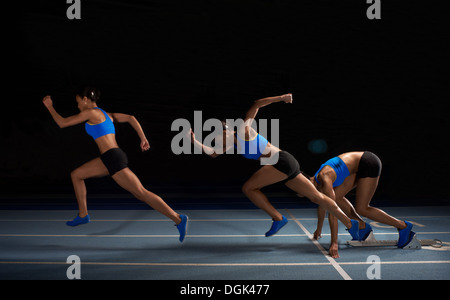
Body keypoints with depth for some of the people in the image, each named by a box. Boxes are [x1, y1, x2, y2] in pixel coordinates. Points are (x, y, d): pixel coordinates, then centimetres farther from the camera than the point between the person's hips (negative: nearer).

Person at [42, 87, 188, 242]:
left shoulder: (90, 112, -3)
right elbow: (131, 118, 20)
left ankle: (178, 219, -10)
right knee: (76, 175, 17)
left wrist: (49, 107, 14)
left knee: (141, 193, -10)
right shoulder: (106, 114, 22)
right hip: (109, 159, 10)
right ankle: (83, 215, 21)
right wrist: (143, 139, 18)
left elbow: (62, 123, 1)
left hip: (113, 159, -10)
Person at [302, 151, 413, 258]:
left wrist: (334, 243, -32)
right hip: (359, 167, 9)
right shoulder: (317, 180, 3)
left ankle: (403, 226, -1)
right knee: (337, 197, 1)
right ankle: (363, 227, 11)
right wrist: (319, 229, 31)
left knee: (362, 209, -10)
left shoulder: (324, 178, -24)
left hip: (370, 164, -9)